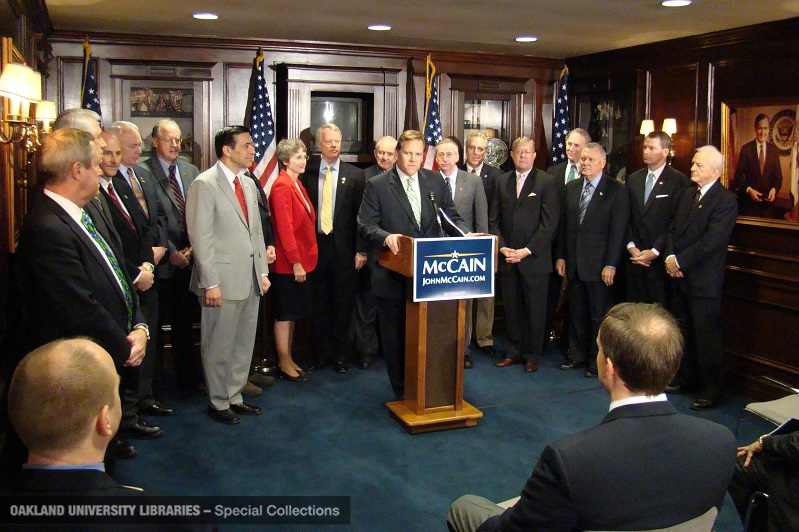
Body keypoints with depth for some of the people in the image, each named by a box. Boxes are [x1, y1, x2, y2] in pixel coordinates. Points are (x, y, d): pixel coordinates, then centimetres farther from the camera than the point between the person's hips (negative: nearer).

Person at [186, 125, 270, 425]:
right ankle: (218, 403, 21)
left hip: (250, 279, 8)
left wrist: (263, 271, 13)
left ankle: (235, 397, 29)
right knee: (219, 346, 5)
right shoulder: (204, 184, -10)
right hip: (223, 280, -7)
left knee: (244, 344, 15)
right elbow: (200, 238, -14)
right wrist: (210, 283, -17)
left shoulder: (248, 184, 13)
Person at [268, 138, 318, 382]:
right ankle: (284, 364, 12)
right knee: (284, 314, 2)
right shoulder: (282, 186, -15)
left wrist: (303, 259, 12)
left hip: (300, 259, 9)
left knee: (293, 313, 15)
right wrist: (296, 262, -19)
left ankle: (288, 359, 25)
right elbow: (284, 227, -19)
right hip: (288, 263, -9)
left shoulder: (297, 184, 13)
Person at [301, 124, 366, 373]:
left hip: (344, 249, -1)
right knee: (320, 305, 10)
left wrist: (361, 250, -8)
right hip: (316, 247, 1)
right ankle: (321, 353, 23)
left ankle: (341, 355, 20)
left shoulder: (355, 175, 1)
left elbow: (361, 215, -2)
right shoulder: (307, 173, 5)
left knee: (344, 306, 7)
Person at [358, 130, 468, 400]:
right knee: (396, 337, 9)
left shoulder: (436, 181, 8)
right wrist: (386, 237, -27)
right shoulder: (376, 185, -2)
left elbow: (451, 217, 10)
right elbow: (365, 225, -7)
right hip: (394, 275, -2)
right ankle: (403, 393, 26)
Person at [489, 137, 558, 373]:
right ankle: (513, 351, 21)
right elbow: (494, 219, 10)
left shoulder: (546, 181, -2)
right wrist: (502, 247, -4)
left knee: (534, 309, 4)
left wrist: (526, 251, -12)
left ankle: (532, 355, 17)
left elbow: (549, 222, -7)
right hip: (507, 258, 3)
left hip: (534, 258, -3)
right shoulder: (501, 181, 10)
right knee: (511, 307, 9)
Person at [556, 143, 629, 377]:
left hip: (599, 265, -5)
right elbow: (563, 224, 12)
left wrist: (611, 264, -14)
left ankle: (597, 360, 17)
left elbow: (618, 230, -9)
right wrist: (561, 256, 7)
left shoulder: (616, 190, -6)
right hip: (573, 262, 5)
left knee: (599, 314, 5)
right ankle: (577, 355, 26)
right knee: (576, 312, 13)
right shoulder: (571, 188, 10)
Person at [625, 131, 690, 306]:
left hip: (660, 260, -5)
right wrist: (631, 246, -3)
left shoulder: (679, 181, -6)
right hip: (635, 258, 5)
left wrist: (655, 251, -13)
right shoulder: (633, 179, 13)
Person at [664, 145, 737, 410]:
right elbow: (673, 229, 11)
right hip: (681, 277, 8)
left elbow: (711, 241, -20)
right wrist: (670, 257, -5)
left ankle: (712, 390, 11)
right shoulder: (688, 194, 13)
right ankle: (686, 379, 31)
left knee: (706, 337, 0)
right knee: (683, 332, 16)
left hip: (704, 281, -8)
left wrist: (680, 261, -16)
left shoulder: (725, 200, -13)